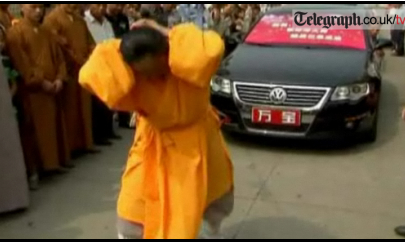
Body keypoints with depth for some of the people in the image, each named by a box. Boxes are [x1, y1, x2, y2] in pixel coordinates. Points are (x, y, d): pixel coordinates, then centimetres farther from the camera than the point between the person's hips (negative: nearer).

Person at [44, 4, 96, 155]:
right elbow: (56, 46, -13)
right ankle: (71, 146, 5)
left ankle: (86, 143, 17)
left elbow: (90, 42, 18)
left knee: (84, 107, 9)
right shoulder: (52, 19, -5)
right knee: (70, 109, -3)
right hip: (68, 71, -7)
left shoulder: (79, 19, 18)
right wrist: (76, 60, -11)